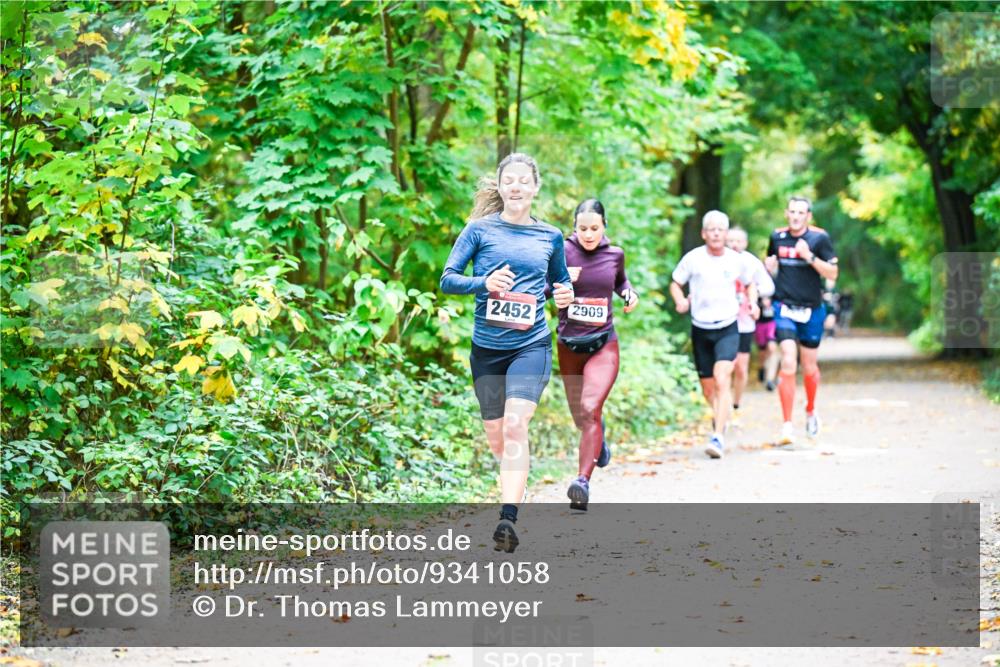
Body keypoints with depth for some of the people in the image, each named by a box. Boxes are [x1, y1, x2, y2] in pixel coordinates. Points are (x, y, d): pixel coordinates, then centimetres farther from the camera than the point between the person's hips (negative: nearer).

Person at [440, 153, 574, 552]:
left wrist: (566, 295, -1)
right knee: (496, 438, 10)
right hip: (487, 347, 1)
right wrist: (484, 283, -20)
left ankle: (508, 519, -24)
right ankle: (516, 484, 42)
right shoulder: (480, 229, 1)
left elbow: (560, 280, 23)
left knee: (515, 425, -20)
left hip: (531, 345, -1)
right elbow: (448, 279, -1)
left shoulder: (550, 236, 7)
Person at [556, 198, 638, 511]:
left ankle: (583, 480, -27)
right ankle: (598, 436, 52)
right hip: (569, 345, 1)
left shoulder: (614, 254, 2)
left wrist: (630, 293, 3)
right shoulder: (562, 251, -7)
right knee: (581, 418, 15)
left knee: (590, 409, -21)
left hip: (603, 344, -1)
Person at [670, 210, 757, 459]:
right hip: (700, 329, 1)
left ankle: (718, 437, -25)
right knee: (707, 387, 10)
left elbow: (749, 284, 19)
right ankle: (719, 418, 42)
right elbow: (676, 283, 7)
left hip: (728, 329, -1)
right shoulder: (693, 259, -4)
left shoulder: (736, 261, 0)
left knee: (722, 380, -20)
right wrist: (680, 300, -14)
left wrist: (753, 302, -1)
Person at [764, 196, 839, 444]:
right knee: (788, 363, -14)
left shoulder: (819, 238, -4)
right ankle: (787, 424, -13)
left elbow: (832, 274, -7)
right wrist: (769, 266, -2)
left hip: (812, 309, 0)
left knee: (809, 366, 12)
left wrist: (810, 256, -21)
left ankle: (811, 411, 40)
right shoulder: (777, 237, 4)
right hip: (784, 307, 0)